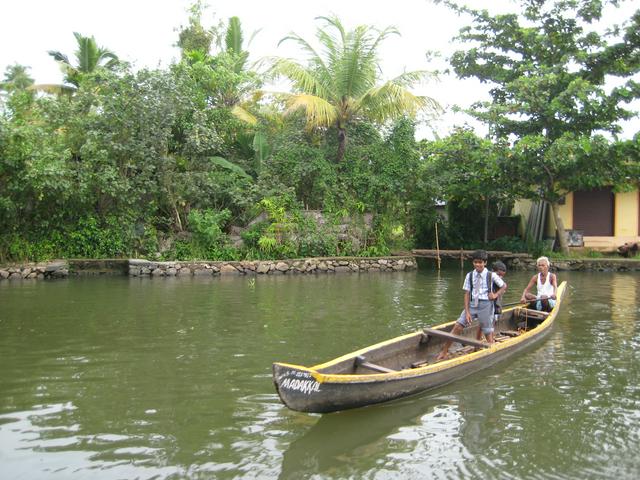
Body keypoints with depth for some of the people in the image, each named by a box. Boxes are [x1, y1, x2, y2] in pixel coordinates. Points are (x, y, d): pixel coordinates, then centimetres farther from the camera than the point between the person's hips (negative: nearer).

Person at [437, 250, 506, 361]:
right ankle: (444, 352, -2)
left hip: (485, 305, -2)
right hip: (472, 304, 2)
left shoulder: (491, 275, -1)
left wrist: (496, 294, -5)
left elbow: (504, 286, 11)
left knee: (488, 333, 1)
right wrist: (467, 312, -5)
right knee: (458, 326, -7)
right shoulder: (470, 275, 4)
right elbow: (467, 294, 1)